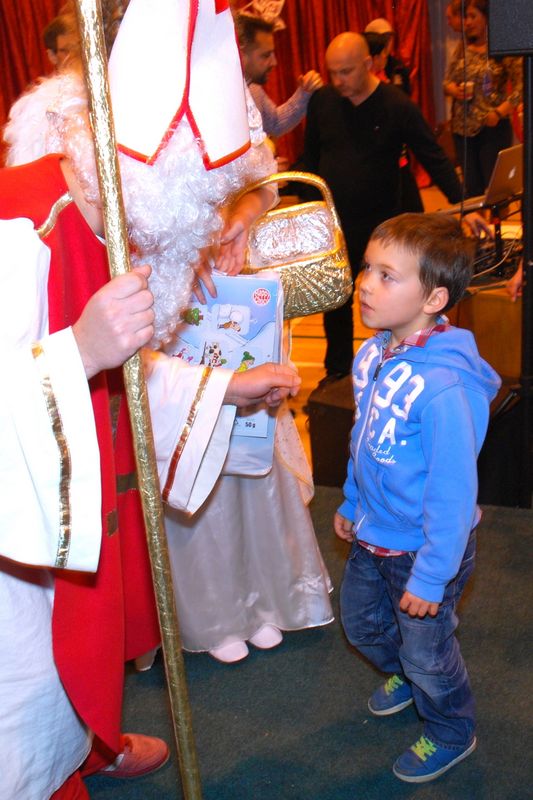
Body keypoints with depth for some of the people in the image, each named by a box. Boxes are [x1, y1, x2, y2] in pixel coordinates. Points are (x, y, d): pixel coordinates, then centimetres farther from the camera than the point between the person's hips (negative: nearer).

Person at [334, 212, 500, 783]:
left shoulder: (443, 387, -34)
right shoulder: (372, 355, -8)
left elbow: (454, 491, -28)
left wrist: (431, 576, -21)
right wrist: (351, 501, 18)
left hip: (426, 548, -8)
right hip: (373, 536, 8)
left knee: (426, 649, 15)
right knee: (361, 624, 28)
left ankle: (451, 734, 46)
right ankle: (406, 675, 60)